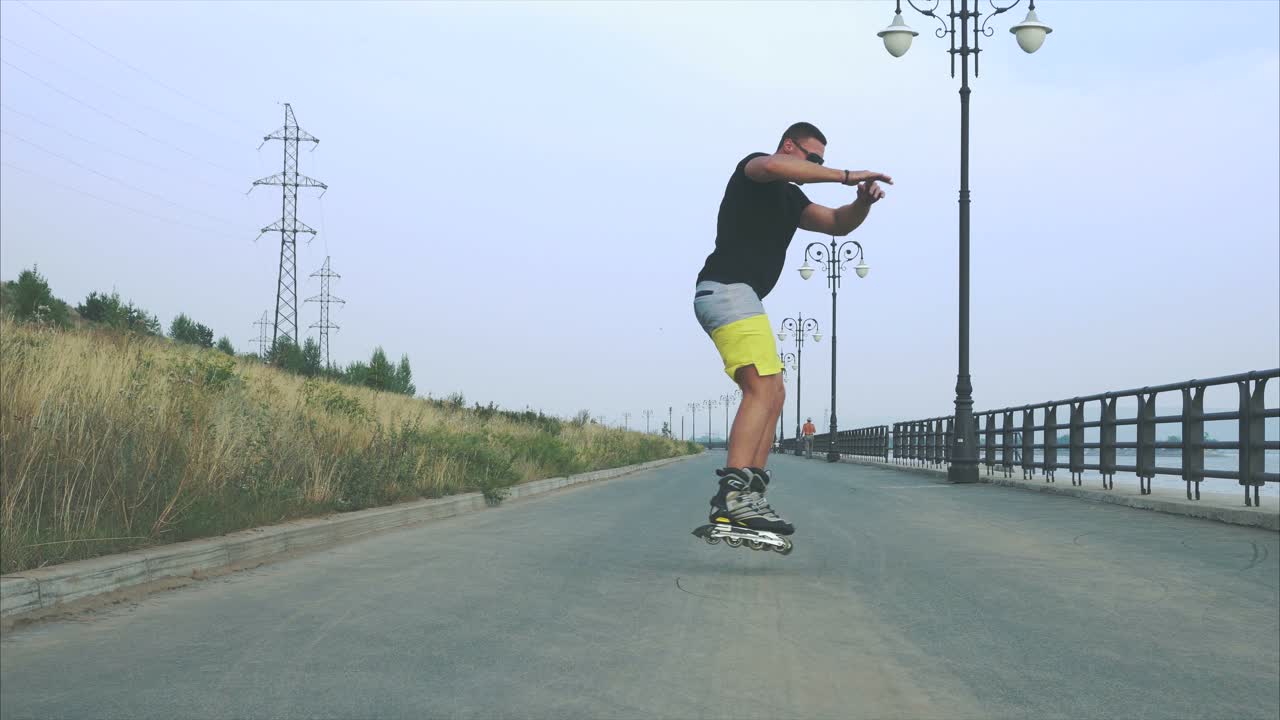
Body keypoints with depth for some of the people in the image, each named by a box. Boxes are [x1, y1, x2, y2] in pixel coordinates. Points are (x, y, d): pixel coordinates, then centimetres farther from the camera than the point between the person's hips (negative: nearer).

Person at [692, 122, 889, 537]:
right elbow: (774, 166, -25)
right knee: (762, 388, -22)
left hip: (741, 299, 11)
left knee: (772, 396, 7)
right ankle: (732, 493, -32)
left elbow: (837, 223, 26)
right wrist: (845, 176, -24)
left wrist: (863, 202, 4)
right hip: (727, 289, -11)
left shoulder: (789, 198, 26)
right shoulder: (753, 168, 0)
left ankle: (749, 497, 1)